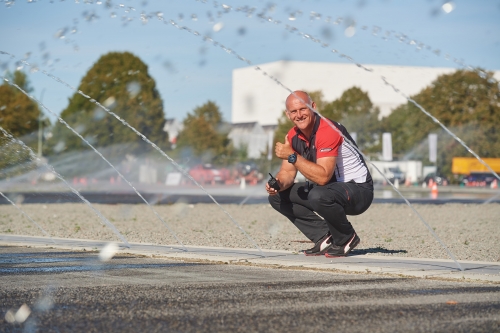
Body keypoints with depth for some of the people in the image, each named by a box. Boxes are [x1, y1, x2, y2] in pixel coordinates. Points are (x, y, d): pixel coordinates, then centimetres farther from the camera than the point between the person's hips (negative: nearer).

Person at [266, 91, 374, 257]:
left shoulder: (328, 131, -26)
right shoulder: (293, 136, 1)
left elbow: (323, 177, -34)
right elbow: (287, 172, 5)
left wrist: (292, 156, -34)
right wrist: (278, 184, -18)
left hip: (358, 190, -9)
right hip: (328, 189, 9)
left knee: (318, 196, -38)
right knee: (277, 197, 0)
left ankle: (346, 238, -10)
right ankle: (324, 237, 1)